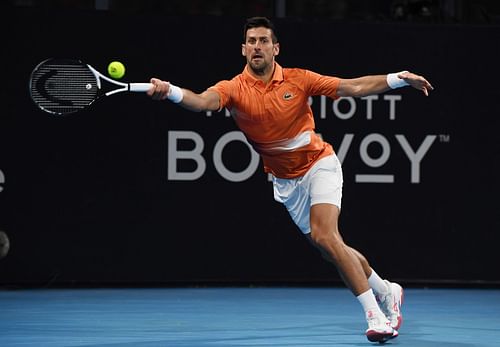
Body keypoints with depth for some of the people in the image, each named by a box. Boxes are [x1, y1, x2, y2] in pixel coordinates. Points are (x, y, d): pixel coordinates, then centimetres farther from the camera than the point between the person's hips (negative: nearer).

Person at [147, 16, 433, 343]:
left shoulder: (298, 79, -11)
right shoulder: (234, 89, -12)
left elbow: (355, 87, -9)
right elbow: (202, 101, -32)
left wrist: (399, 79, -19)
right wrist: (170, 91, -53)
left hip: (319, 164, -3)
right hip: (287, 181, 3)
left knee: (324, 236, -23)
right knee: (331, 248, 8)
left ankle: (375, 314, -19)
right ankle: (386, 291, 31)